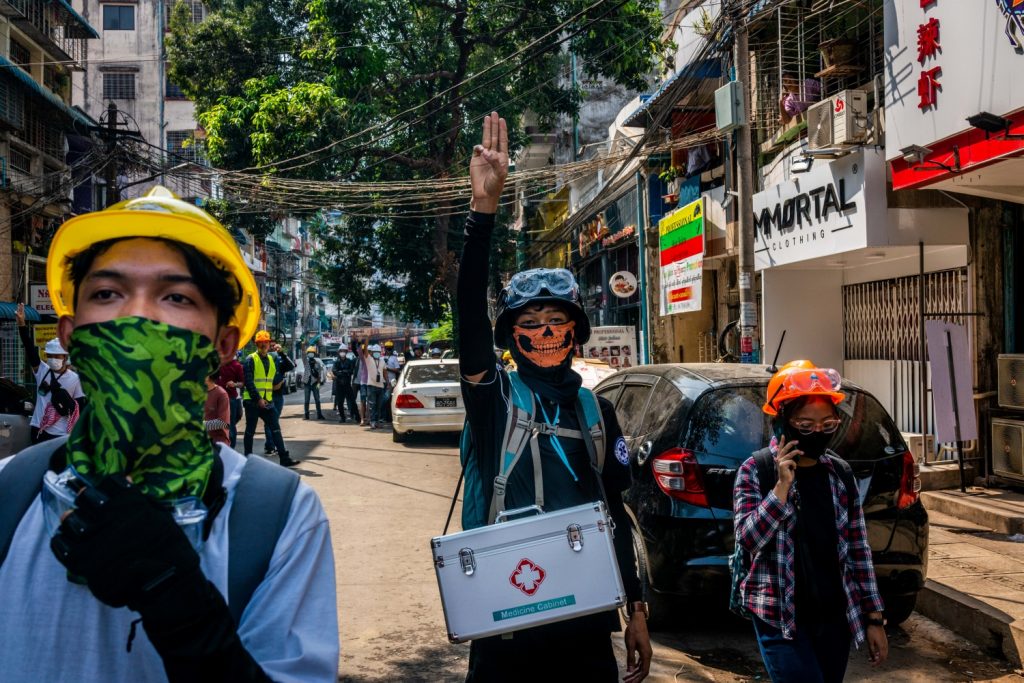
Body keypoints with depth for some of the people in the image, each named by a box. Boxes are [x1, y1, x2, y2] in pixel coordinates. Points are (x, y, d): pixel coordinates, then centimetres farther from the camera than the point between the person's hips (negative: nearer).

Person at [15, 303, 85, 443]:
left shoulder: (74, 379, -4)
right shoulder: (42, 371, 2)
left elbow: (81, 406, -1)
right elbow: (30, 349, -9)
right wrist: (22, 325, -22)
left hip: (61, 435, -3)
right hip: (39, 431, 3)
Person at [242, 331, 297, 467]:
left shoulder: (272, 360, 13)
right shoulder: (250, 360, -7)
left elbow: (277, 379, 18)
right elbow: (248, 382, -14)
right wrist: (258, 398, -17)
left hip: (267, 401, 6)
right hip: (252, 401, -6)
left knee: (275, 430, 1)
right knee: (250, 431, 5)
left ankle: (284, 458, 0)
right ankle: (248, 458, 15)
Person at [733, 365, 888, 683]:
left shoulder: (841, 473, 6)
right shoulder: (756, 470, -7)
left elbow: (858, 550, 9)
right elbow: (747, 540, -17)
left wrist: (873, 618, 8)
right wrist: (782, 486, -24)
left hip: (835, 616, 5)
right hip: (780, 618, -5)